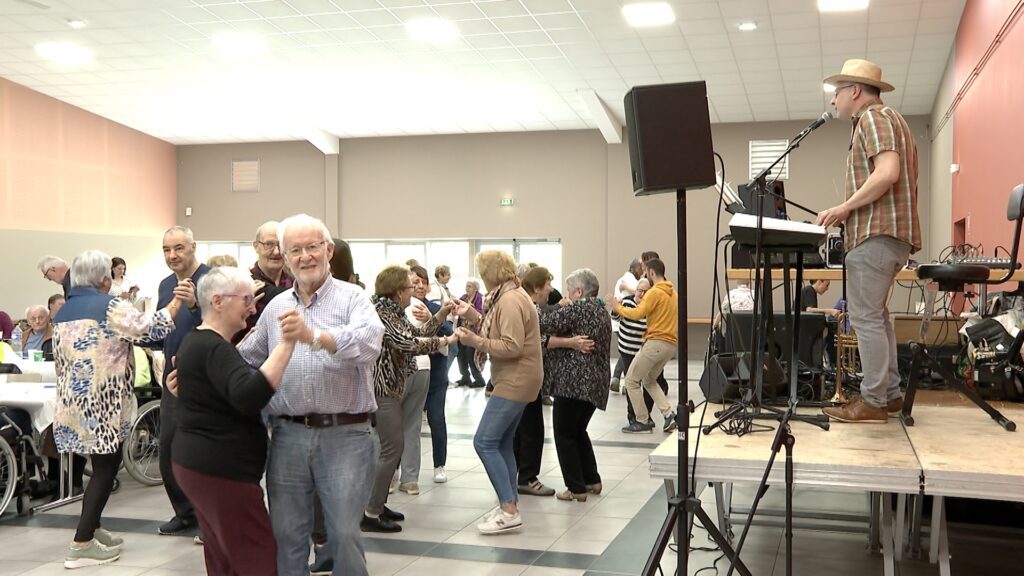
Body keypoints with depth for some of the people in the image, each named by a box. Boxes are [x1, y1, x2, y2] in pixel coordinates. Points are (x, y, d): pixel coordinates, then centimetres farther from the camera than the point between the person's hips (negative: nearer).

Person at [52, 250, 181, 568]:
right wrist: (177, 303, -3)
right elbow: (149, 329, -15)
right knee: (106, 466, -2)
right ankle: (81, 545, -3)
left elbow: (60, 360, 19)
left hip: (73, 401, 8)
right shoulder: (110, 306, -9)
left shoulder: (62, 312, 15)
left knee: (102, 463, 19)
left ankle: (92, 529, 23)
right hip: (100, 402, -8)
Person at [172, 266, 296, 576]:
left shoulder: (196, 341, 13)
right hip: (221, 471, -11)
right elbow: (250, 397, -37)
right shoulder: (214, 348, -19)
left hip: (196, 463, 11)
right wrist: (286, 344, -41)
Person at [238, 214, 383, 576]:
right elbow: (245, 359, 21)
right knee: (286, 533, 11)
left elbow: (369, 342, -24)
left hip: (344, 435, -4)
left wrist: (316, 337, -40)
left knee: (344, 533, 1)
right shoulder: (276, 306, 12)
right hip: (288, 434, 4)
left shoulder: (351, 298, -3)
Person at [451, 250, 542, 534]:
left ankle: (510, 511, -12)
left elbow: (512, 347, -24)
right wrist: (471, 313, 15)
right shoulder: (509, 296, 14)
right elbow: (497, 330, 17)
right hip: (515, 380, 11)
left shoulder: (510, 301, -18)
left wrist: (475, 340, -23)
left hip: (515, 381, -11)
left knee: (484, 442, -12)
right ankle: (509, 505, 19)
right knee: (501, 443, 14)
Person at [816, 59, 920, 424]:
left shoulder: (874, 117, -7)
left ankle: (873, 402, -6)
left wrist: (845, 206, -16)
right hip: (890, 232, 11)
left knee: (865, 316, -9)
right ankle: (890, 393, 20)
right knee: (875, 314, 16)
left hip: (877, 233, -11)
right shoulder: (889, 120, 25)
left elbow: (887, 172, -22)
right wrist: (847, 211, 15)